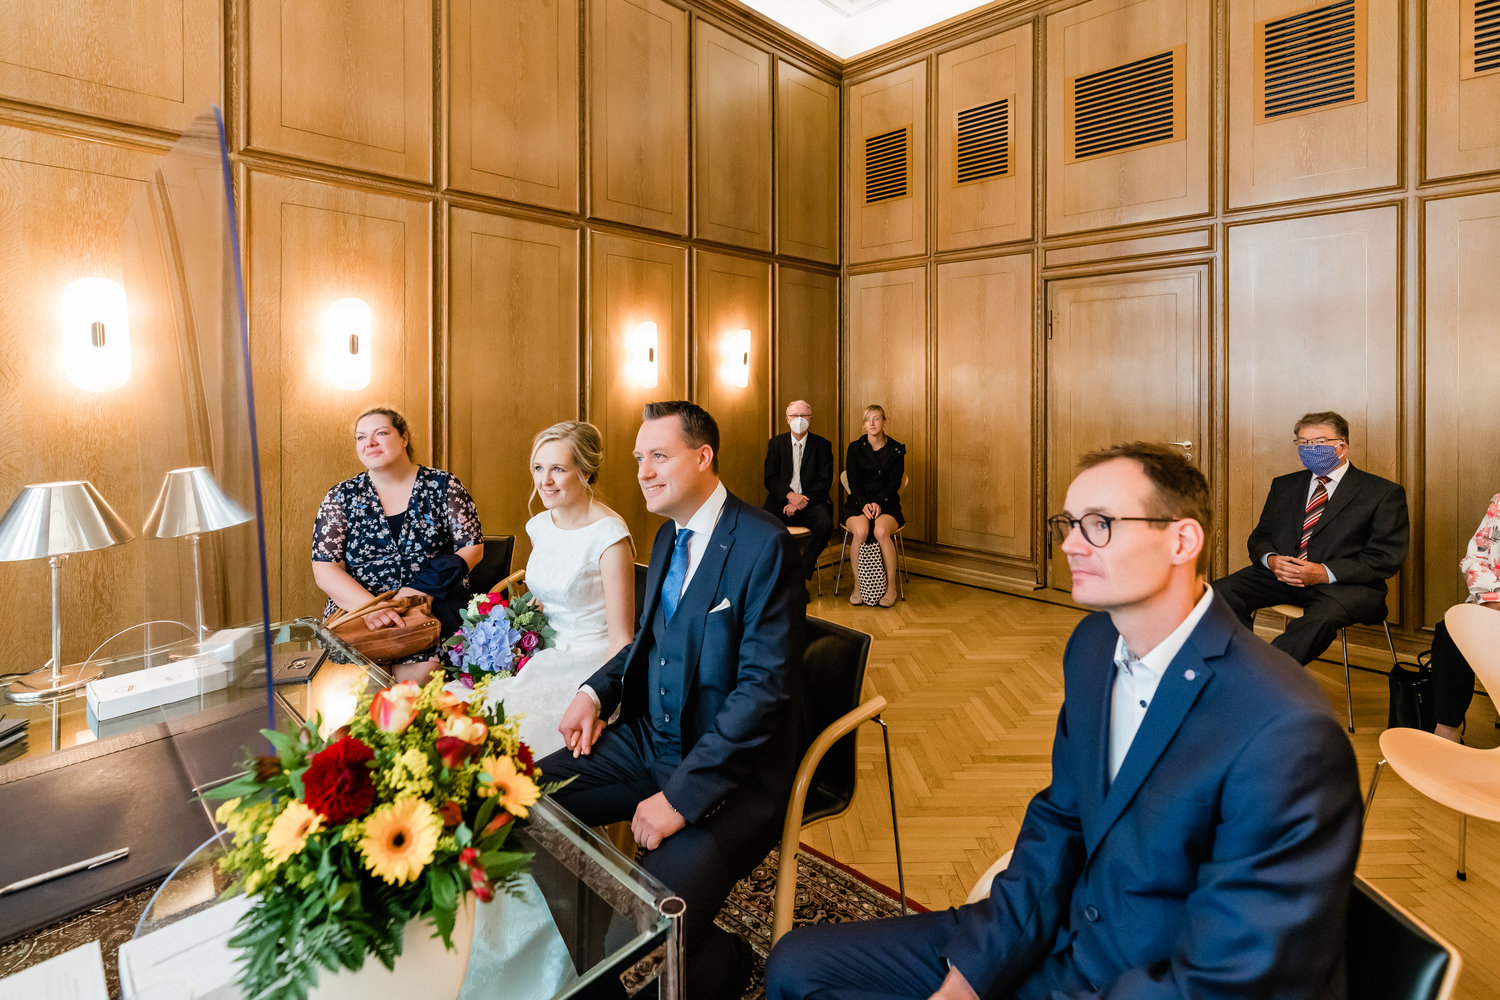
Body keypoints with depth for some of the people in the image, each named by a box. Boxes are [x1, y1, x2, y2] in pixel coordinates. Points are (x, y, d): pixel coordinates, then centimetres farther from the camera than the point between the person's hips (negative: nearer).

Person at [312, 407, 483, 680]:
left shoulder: (443, 486, 7)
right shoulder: (342, 497, 9)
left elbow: (473, 547, 4)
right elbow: (325, 569, 3)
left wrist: (420, 591, -10)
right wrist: (370, 606, -17)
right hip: (356, 605, 1)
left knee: (422, 668, -31)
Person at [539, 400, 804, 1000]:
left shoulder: (764, 544, -18)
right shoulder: (668, 535, 8)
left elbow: (764, 687, -22)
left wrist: (681, 796, -22)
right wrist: (597, 691, 1)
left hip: (731, 769, -8)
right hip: (650, 740, 8)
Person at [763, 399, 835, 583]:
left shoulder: (822, 445, 7)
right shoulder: (776, 443, 11)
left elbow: (825, 481, -1)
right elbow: (770, 478, 2)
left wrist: (802, 500, -15)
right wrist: (789, 495, -17)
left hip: (810, 502, 0)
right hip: (781, 501, 1)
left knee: (825, 523, -32)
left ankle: (801, 573, -11)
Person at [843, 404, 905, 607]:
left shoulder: (896, 449, 7)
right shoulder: (855, 448, 8)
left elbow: (895, 482, -1)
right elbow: (853, 481, 1)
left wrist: (878, 502, -17)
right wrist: (864, 504, -16)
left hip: (887, 504, 0)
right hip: (858, 503, 0)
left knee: (881, 531, -33)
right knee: (860, 531, -33)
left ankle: (891, 587, -18)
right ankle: (858, 586, -18)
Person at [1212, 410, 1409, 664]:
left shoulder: (1383, 493, 6)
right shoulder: (1284, 486, 21)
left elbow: (1387, 558, -3)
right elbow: (1260, 536, 19)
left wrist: (1326, 573, -18)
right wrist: (1270, 559, -7)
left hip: (1344, 584, -4)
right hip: (1280, 575, 4)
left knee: (1321, 617, -39)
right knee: (1219, 593, -25)